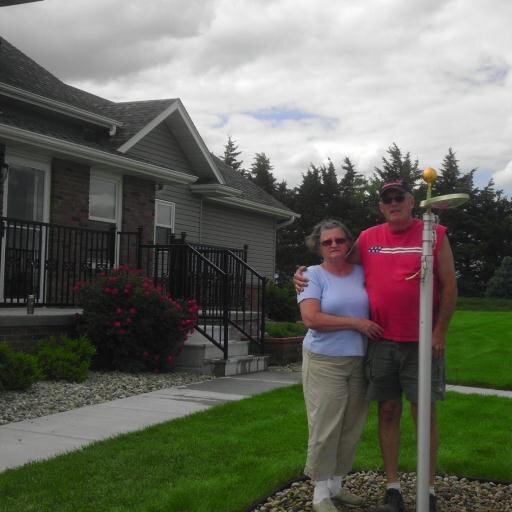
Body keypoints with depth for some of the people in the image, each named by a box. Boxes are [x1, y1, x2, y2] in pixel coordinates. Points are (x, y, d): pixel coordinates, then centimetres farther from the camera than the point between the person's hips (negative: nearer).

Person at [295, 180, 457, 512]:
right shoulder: (368, 239, 8)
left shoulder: (434, 235, 0)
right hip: (381, 342, 2)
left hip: (422, 343, -2)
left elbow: (449, 287, 0)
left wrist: (439, 332, -7)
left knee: (424, 412, 3)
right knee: (388, 411, 7)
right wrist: (306, 275, 2)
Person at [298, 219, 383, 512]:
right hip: (325, 363, -4)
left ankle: (337, 484, 25)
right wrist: (357, 323, -13)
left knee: (352, 429, 9)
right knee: (325, 429, -2)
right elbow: (311, 318, -16)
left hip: (359, 361, 5)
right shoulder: (314, 275, -4)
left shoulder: (362, 273, 9)